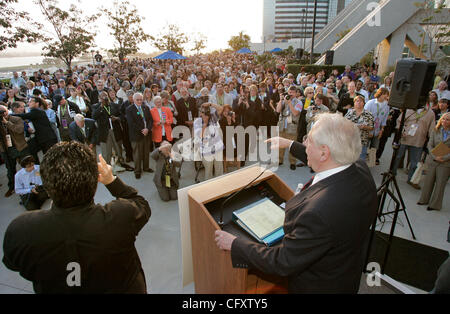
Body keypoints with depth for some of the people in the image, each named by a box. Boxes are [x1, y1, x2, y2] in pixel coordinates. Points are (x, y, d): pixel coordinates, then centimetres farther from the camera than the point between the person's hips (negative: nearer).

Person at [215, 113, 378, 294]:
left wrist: (234, 244, -20)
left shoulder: (320, 212, -45)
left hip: (319, 286, -7)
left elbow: (282, 263, -32)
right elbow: (322, 162, 5)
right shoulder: (360, 169, -19)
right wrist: (290, 145, 14)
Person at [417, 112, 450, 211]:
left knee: (440, 183, 3)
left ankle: (435, 204, 13)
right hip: (432, 160, 3)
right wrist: (435, 156, -13)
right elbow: (430, 145, 0)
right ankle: (424, 200, 26)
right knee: (428, 181, 11)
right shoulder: (435, 131, 4)